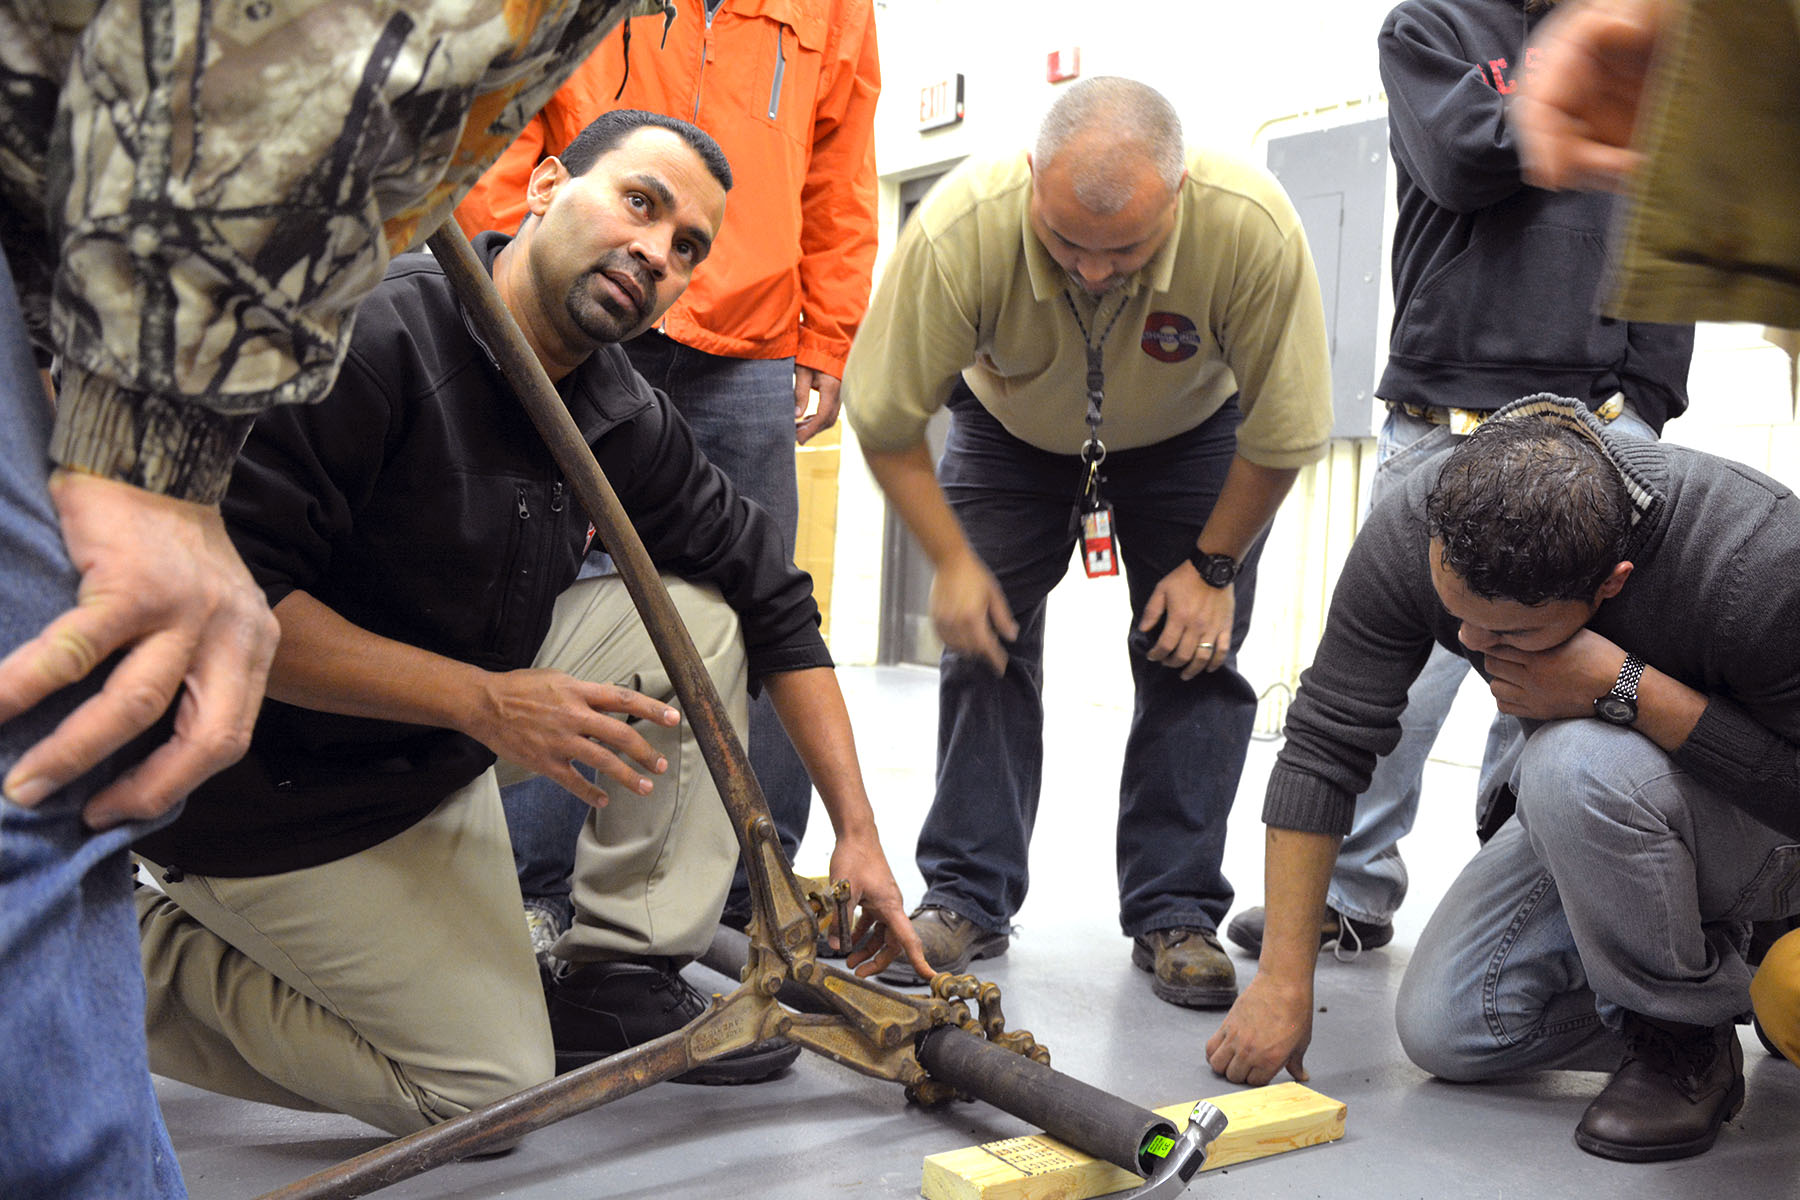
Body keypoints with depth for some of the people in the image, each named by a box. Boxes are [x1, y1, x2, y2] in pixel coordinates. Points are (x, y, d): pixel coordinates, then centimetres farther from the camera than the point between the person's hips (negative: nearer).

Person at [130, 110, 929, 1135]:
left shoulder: (621, 418, -2)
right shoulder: (373, 333, -25)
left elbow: (773, 598, 3)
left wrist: (858, 830, 0)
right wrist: (484, 700, -30)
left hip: (445, 758, 7)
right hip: (276, 787, -7)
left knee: (700, 616, -5)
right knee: (492, 1086, -6)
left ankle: (620, 983, 1)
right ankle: (149, 948, 9)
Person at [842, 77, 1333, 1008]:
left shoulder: (1254, 228, -38)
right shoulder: (959, 231, -38)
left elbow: (1286, 430, -22)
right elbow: (884, 416, -23)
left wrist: (1213, 564, -14)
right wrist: (952, 561, -21)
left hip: (1191, 434, 0)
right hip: (1009, 431, 1)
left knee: (1194, 651, -9)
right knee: (983, 638, -7)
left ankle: (1175, 913, 2)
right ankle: (967, 898, 5)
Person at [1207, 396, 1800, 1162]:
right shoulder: (1410, 534, -25)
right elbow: (1325, 742, -21)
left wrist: (1629, 690, -40)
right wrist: (1283, 978, -20)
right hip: (1582, 814, 5)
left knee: (1576, 762, -36)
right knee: (1442, 1029, -6)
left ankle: (1688, 1029, -10)